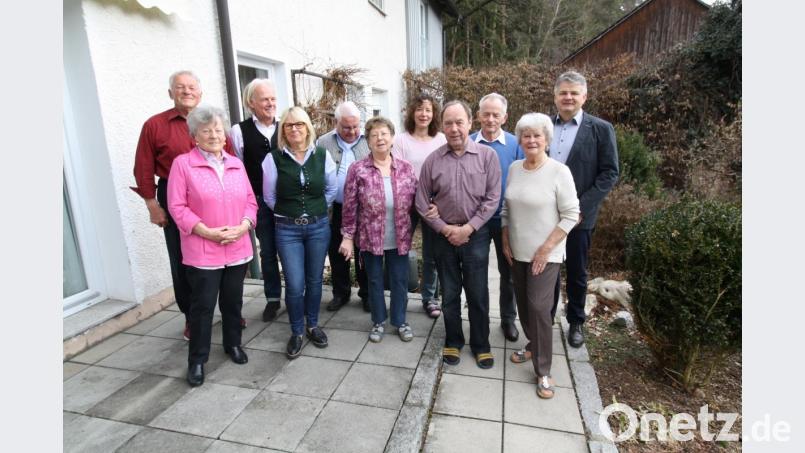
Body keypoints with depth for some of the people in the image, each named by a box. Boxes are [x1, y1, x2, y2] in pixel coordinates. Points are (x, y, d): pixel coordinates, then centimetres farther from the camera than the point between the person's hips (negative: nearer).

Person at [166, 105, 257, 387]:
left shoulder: (236, 164, 9)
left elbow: (250, 201, 9)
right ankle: (197, 359, 20)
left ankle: (233, 344, 35)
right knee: (202, 306, 4)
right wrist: (206, 232, -17)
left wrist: (243, 227, -9)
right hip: (202, 251, -4)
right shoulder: (182, 164, -4)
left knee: (233, 301, 16)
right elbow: (177, 206, -9)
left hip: (237, 248, 4)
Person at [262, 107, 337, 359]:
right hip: (288, 229, -2)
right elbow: (269, 196, 3)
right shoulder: (274, 159, -7)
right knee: (295, 285, -3)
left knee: (314, 280, 11)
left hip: (318, 226, 2)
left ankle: (312, 325, 32)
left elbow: (332, 189, 11)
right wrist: (287, 214, 10)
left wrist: (317, 211, 11)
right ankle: (296, 332, 19)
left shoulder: (322, 155, -2)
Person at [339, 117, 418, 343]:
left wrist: (412, 230, 2)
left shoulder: (406, 168, 0)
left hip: (399, 239, 2)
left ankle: (400, 321, 32)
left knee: (400, 280, 12)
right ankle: (378, 322, 34)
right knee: (374, 281, 14)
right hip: (370, 238, -1)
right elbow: (350, 206, -6)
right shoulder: (358, 169, -8)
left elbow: (415, 202, 5)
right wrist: (347, 236, -6)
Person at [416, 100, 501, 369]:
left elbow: (492, 198, -7)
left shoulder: (487, 155, -5)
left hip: (476, 234, -1)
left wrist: (468, 228, -13)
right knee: (449, 293, 14)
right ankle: (453, 341, 32)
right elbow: (422, 202, 1)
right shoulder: (432, 160, -1)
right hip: (443, 235, 2)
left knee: (478, 294, 8)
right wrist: (445, 228, -7)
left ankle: (481, 344, 27)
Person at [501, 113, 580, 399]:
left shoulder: (559, 172, -13)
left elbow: (571, 215, -12)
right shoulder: (513, 168, 3)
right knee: (523, 303, 14)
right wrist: (505, 242, 6)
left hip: (546, 254, -5)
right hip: (517, 252, 5)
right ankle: (533, 345, 38)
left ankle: (543, 371, 9)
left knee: (539, 307, -6)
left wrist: (545, 249, -15)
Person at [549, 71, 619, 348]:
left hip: (579, 216, -2)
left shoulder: (601, 129, -3)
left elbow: (609, 173, -6)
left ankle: (576, 323, 32)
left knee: (576, 272, 12)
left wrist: (582, 207, -14)